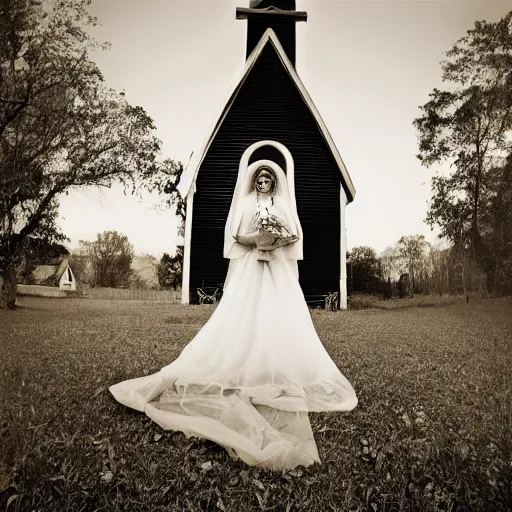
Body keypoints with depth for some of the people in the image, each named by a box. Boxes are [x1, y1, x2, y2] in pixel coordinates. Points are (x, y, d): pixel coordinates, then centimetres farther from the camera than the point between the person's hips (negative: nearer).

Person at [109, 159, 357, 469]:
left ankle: (278, 374, 3)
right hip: (249, 269, -1)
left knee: (280, 319, -5)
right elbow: (234, 235, 3)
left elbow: (296, 235, 9)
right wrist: (254, 239, -15)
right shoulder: (245, 204, 11)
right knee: (244, 318, -8)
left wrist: (278, 238, -12)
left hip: (279, 271, 1)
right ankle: (246, 371, 0)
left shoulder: (283, 204, 15)